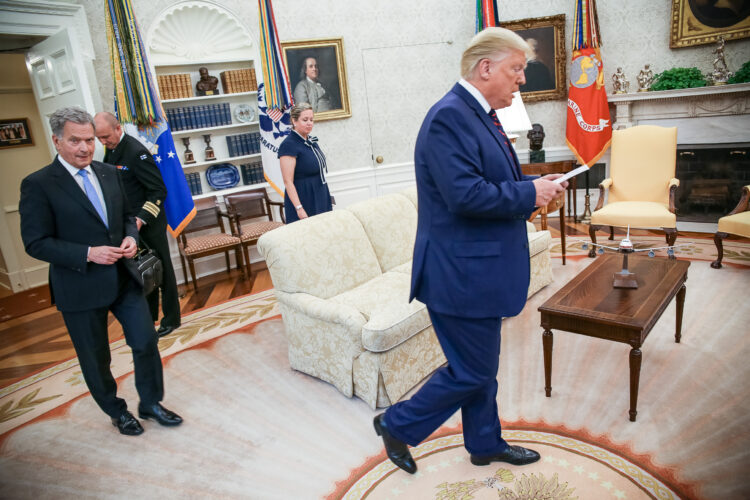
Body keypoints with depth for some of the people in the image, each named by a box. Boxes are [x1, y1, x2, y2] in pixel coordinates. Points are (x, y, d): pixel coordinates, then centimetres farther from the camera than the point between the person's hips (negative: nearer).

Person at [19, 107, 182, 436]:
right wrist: (89, 254, -23)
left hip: (124, 278, 4)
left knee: (146, 342, 8)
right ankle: (117, 412, 36)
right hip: (80, 288, -4)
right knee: (96, 359, 13)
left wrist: (130, 237, -6)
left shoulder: (109, 173, 5)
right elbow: (36, 243, -13)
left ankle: (150, 403, 31)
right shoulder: (38, 184, -11)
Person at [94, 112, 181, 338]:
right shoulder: (111, 150, 8)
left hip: (148, 224, -8)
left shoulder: (136, 152, -18)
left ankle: (171, 319, 17)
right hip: (129, 223, 8)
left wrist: (141, 219, -26)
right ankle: (149, 316, 28)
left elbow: (159, 191, -20)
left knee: (161, 270, 4)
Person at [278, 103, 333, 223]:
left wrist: (328, 201, 23)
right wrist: (299, 208, -25)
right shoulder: (289, 145, -14)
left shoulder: (311, 141, 12)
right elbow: (288, 181, -19)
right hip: (304, 203, -8)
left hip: (321, 200, 8)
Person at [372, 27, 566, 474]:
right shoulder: (449, 117, -19)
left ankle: (486, 443, 42)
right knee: (471, 372, 3)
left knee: (481, 367, 22)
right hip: (460, 271, -10)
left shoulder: (479, 115, 14)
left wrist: (533, 186, 5)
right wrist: (529, 193, -17)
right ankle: (397, 425, 24)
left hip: (480, 267, 10)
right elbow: (465, 194, -29)